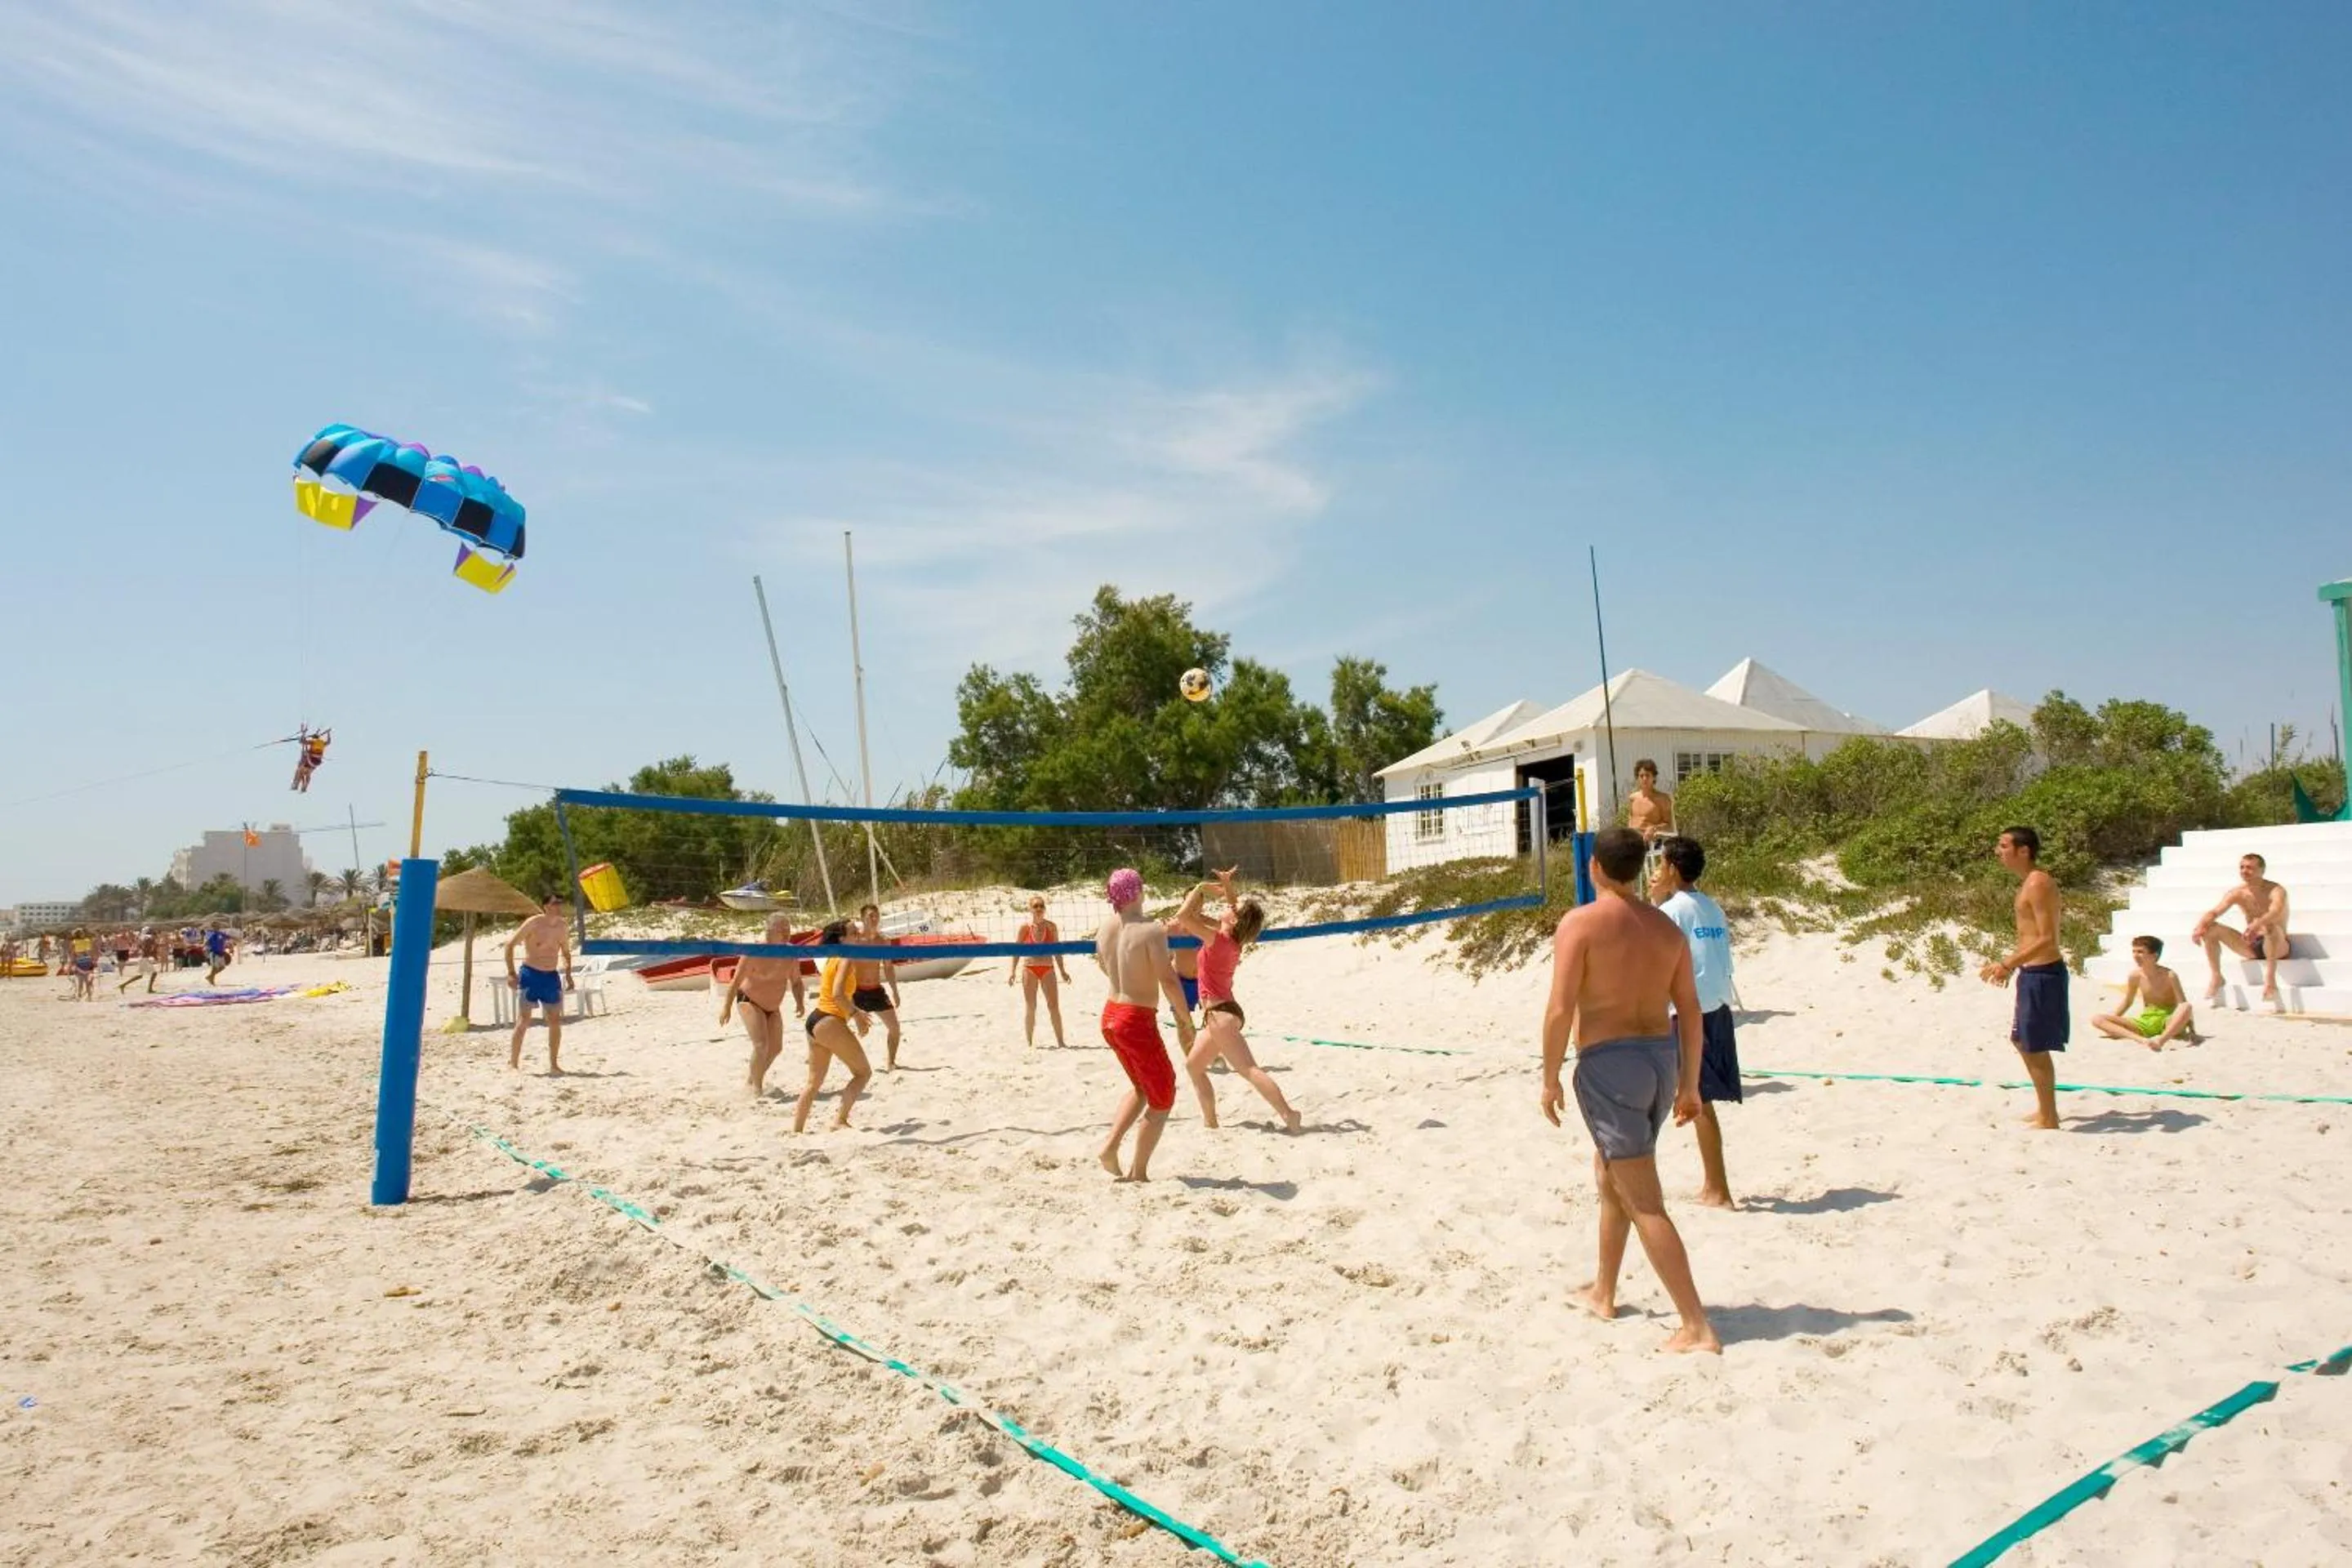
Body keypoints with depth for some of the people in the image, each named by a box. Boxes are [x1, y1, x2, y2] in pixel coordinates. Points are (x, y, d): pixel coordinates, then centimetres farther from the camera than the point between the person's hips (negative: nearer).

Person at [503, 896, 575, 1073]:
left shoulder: (563, 926, 5)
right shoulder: (533, 924, -11)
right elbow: (510, 944, -7)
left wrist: (568, 974, 10)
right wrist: (511, 973, -11)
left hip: (551, 977, 5)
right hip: (530, 975, -5)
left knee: (555, 1022, 5)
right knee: (523, 1022, -7)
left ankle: (554, 1064, 15)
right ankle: (513, 1063, 1)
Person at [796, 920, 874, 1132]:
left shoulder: (832, 960, 19)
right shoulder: (845, 959, -9)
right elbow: (838, 994, -21)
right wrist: (856, 1013, -14)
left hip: (815, 1021, 10)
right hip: (829, 1022, -10)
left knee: (814, 1082, 15)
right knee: (863, 1072, -2)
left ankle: (796, 1129, 16)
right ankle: (840, 1119, -9)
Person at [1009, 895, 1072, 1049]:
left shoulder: (1051, 927, 2)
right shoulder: (1025, 926, -3)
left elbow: (1057, 950, 8)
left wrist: (1063, 971, 8)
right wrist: (1013, 971, -3)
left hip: (1048, 968, 1)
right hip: (1029, 968, -1)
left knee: (1054, 1006, 0)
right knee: (1030, 1007, 5)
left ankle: (1060, 1041, 6)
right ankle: (1030, 1043, 12)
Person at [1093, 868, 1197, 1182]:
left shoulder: (1105, 929, 4)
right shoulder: (1151, 930, -19)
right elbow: (1169, 981, -21)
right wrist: (1186, 1021, -11)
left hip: (1110, 1015, 8)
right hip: (1138, 1020, -8)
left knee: (1142, 1087, 28)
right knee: (1162, 1100, 10)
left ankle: (1110, 1145, 15)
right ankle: (1138, 1173, 11)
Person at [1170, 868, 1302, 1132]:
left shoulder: (1218, 939, -18)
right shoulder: (1232, 939, 5)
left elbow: (1183, 915, -23)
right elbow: (1236, 914, 25)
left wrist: (1200, 888, -11)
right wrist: (1228, 886, 11)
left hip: (1221, 1015, -10)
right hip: (1221, 1014, 10)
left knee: (1250, 1070, -12)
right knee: (1193, 1065, 18)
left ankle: (1289, 1116, -16)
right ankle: (1210, 1121, 21)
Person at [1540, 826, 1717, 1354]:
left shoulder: (1580, 923, -11)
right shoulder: (1666, 927, 8)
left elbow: (1560, 1009, -16)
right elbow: (1690, 1010, 9)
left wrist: (1550, 1079, -6)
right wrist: (1689, 1083, 16)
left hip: (1609, 1063, -8)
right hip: (1661, 1057, 8)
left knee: (1643, 1202, -3)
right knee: (1609, 1174, 25)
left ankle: (1697, 1327, -3)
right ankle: (1603, 1292, 38)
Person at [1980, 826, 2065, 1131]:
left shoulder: (2038, 883, -17)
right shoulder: (2029, 883, 13)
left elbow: (2047, 939, -23)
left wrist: (2007, 964, -25)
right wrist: (2010, 965, 19)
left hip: (2042, 975, -11)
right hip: (2032, 973, 11)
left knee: (2035, 1048, -2)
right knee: (2022, 1041, 20)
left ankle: (2049, 1120, 9)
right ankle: (2045, 1109, 31)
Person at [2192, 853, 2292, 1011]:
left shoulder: (2276, 891, -14)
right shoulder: (2237, 893, 1)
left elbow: (2275, 912, -36)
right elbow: (2214, 912, -11)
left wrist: (2257, 924, -57)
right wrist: (2200, 926, -33)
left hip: (2277, 946, -5)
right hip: (2250, 946, 5)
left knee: (2271, 926, -38)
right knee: (2210, 929, -12)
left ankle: (2270, 977, -34)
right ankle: (2216, 977, -8)